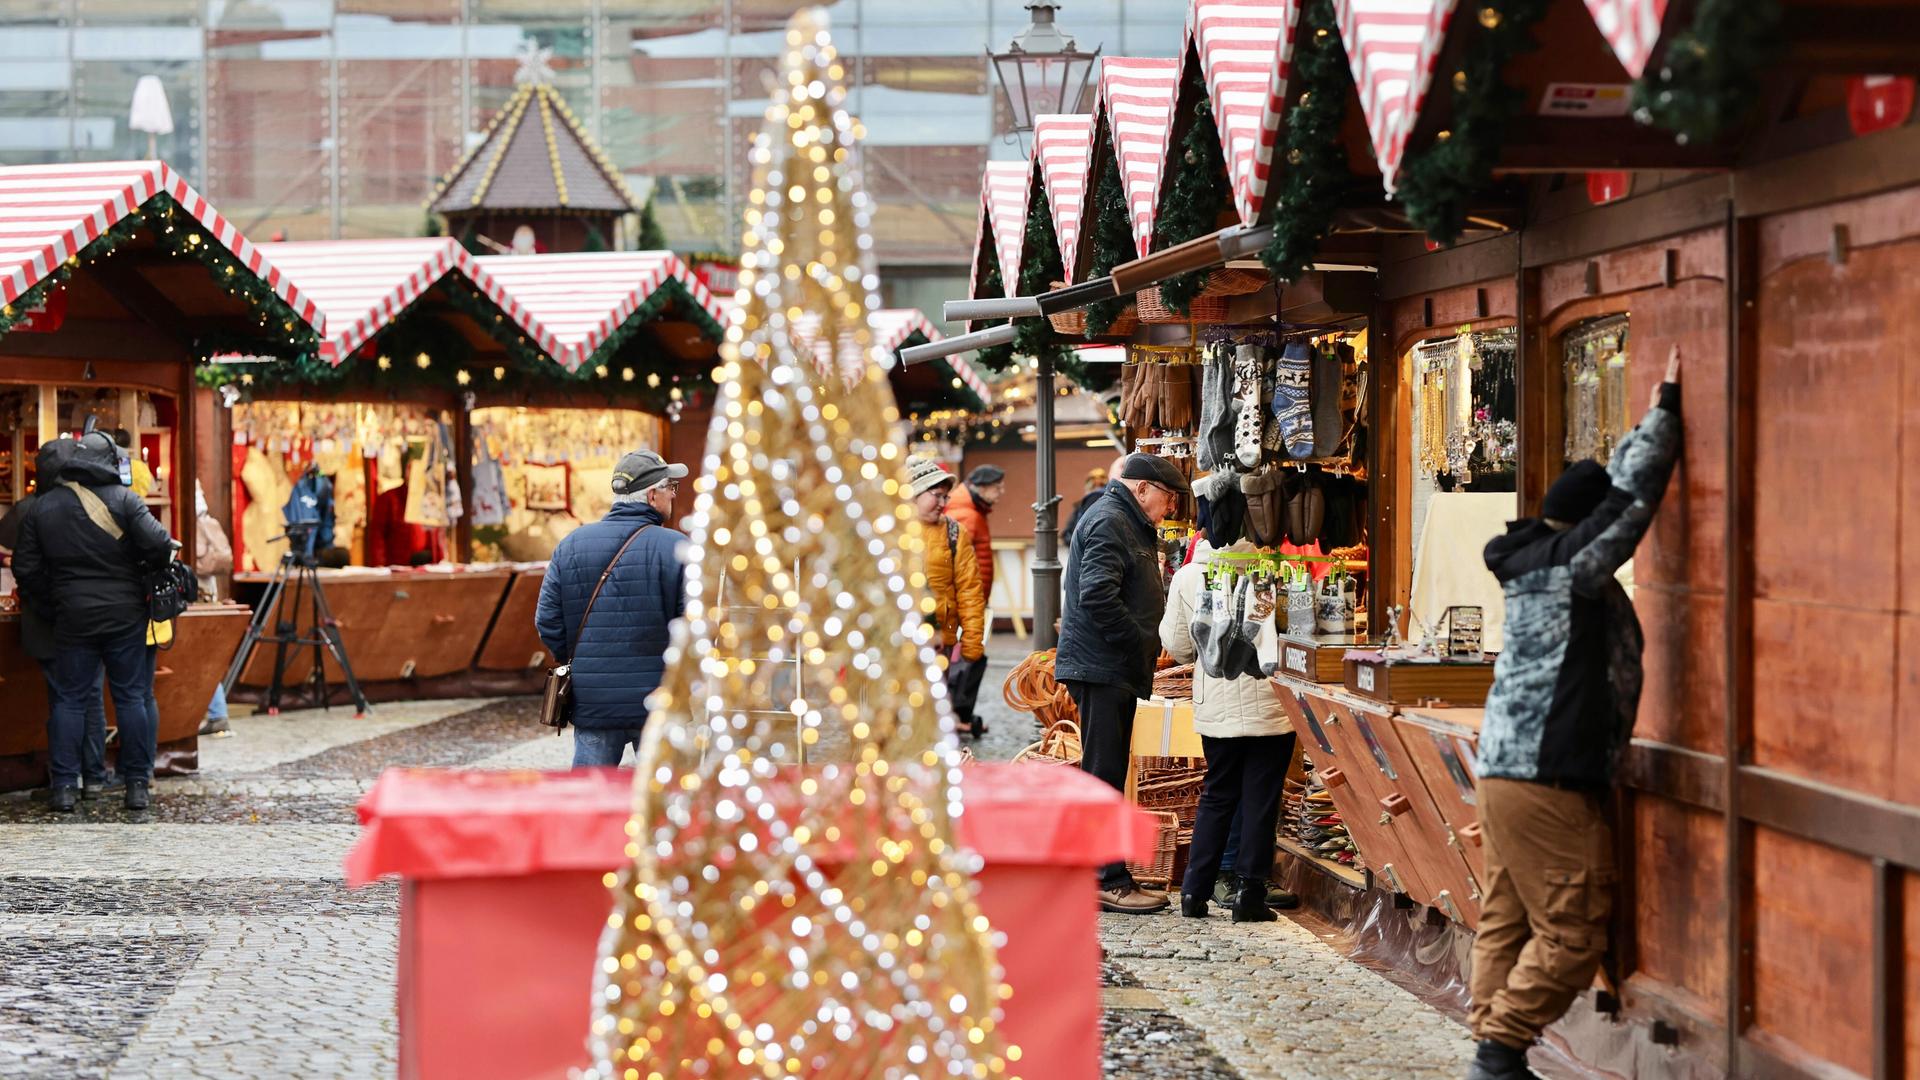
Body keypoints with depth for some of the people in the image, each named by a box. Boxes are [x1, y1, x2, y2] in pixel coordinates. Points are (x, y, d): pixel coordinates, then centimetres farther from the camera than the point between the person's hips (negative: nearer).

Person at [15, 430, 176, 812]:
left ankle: (64, 785, 5)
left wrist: (50, 606, 14)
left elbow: (26, 569, 4)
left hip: (72, 617, 1)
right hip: (125, 615, -1)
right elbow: (159, 545, -16)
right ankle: (137, 784, 7)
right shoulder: (123, 499, -7)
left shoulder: (43, 507, 3)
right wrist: (143, 571, 5)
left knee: (69, 698, 9)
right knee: (131, 696, 7)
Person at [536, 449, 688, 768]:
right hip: (659, 703, -3)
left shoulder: (571, 546, 3)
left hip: (592, 702, 3)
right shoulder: (677, 549, -9)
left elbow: (547, 621, 2)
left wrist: (575, 663, 14)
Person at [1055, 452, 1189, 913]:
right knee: (1104, 775, -8)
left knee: (1107, 775, 14)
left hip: (1113, 669, 11)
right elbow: (1097, 597, -25)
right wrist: (1146, 646, -19)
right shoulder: (1108, 522, -14)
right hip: (1101, 668, -11)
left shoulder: (1128, 524, 21)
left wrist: (1151, 647, 13)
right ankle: (1109, 881, -6)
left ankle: (1109, 874, 20)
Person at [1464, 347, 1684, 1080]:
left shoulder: (1533, 562, 15)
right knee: (1571, 932, -5)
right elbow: (1634, 494, -10)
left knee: (1507, 923, 10)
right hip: (1550, 780, -10)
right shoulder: (1573, 563, -11)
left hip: (1503, 771, 10)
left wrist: (1652, 420, 29)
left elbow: (1617, 484, 25)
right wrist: (1666, 409, -1)